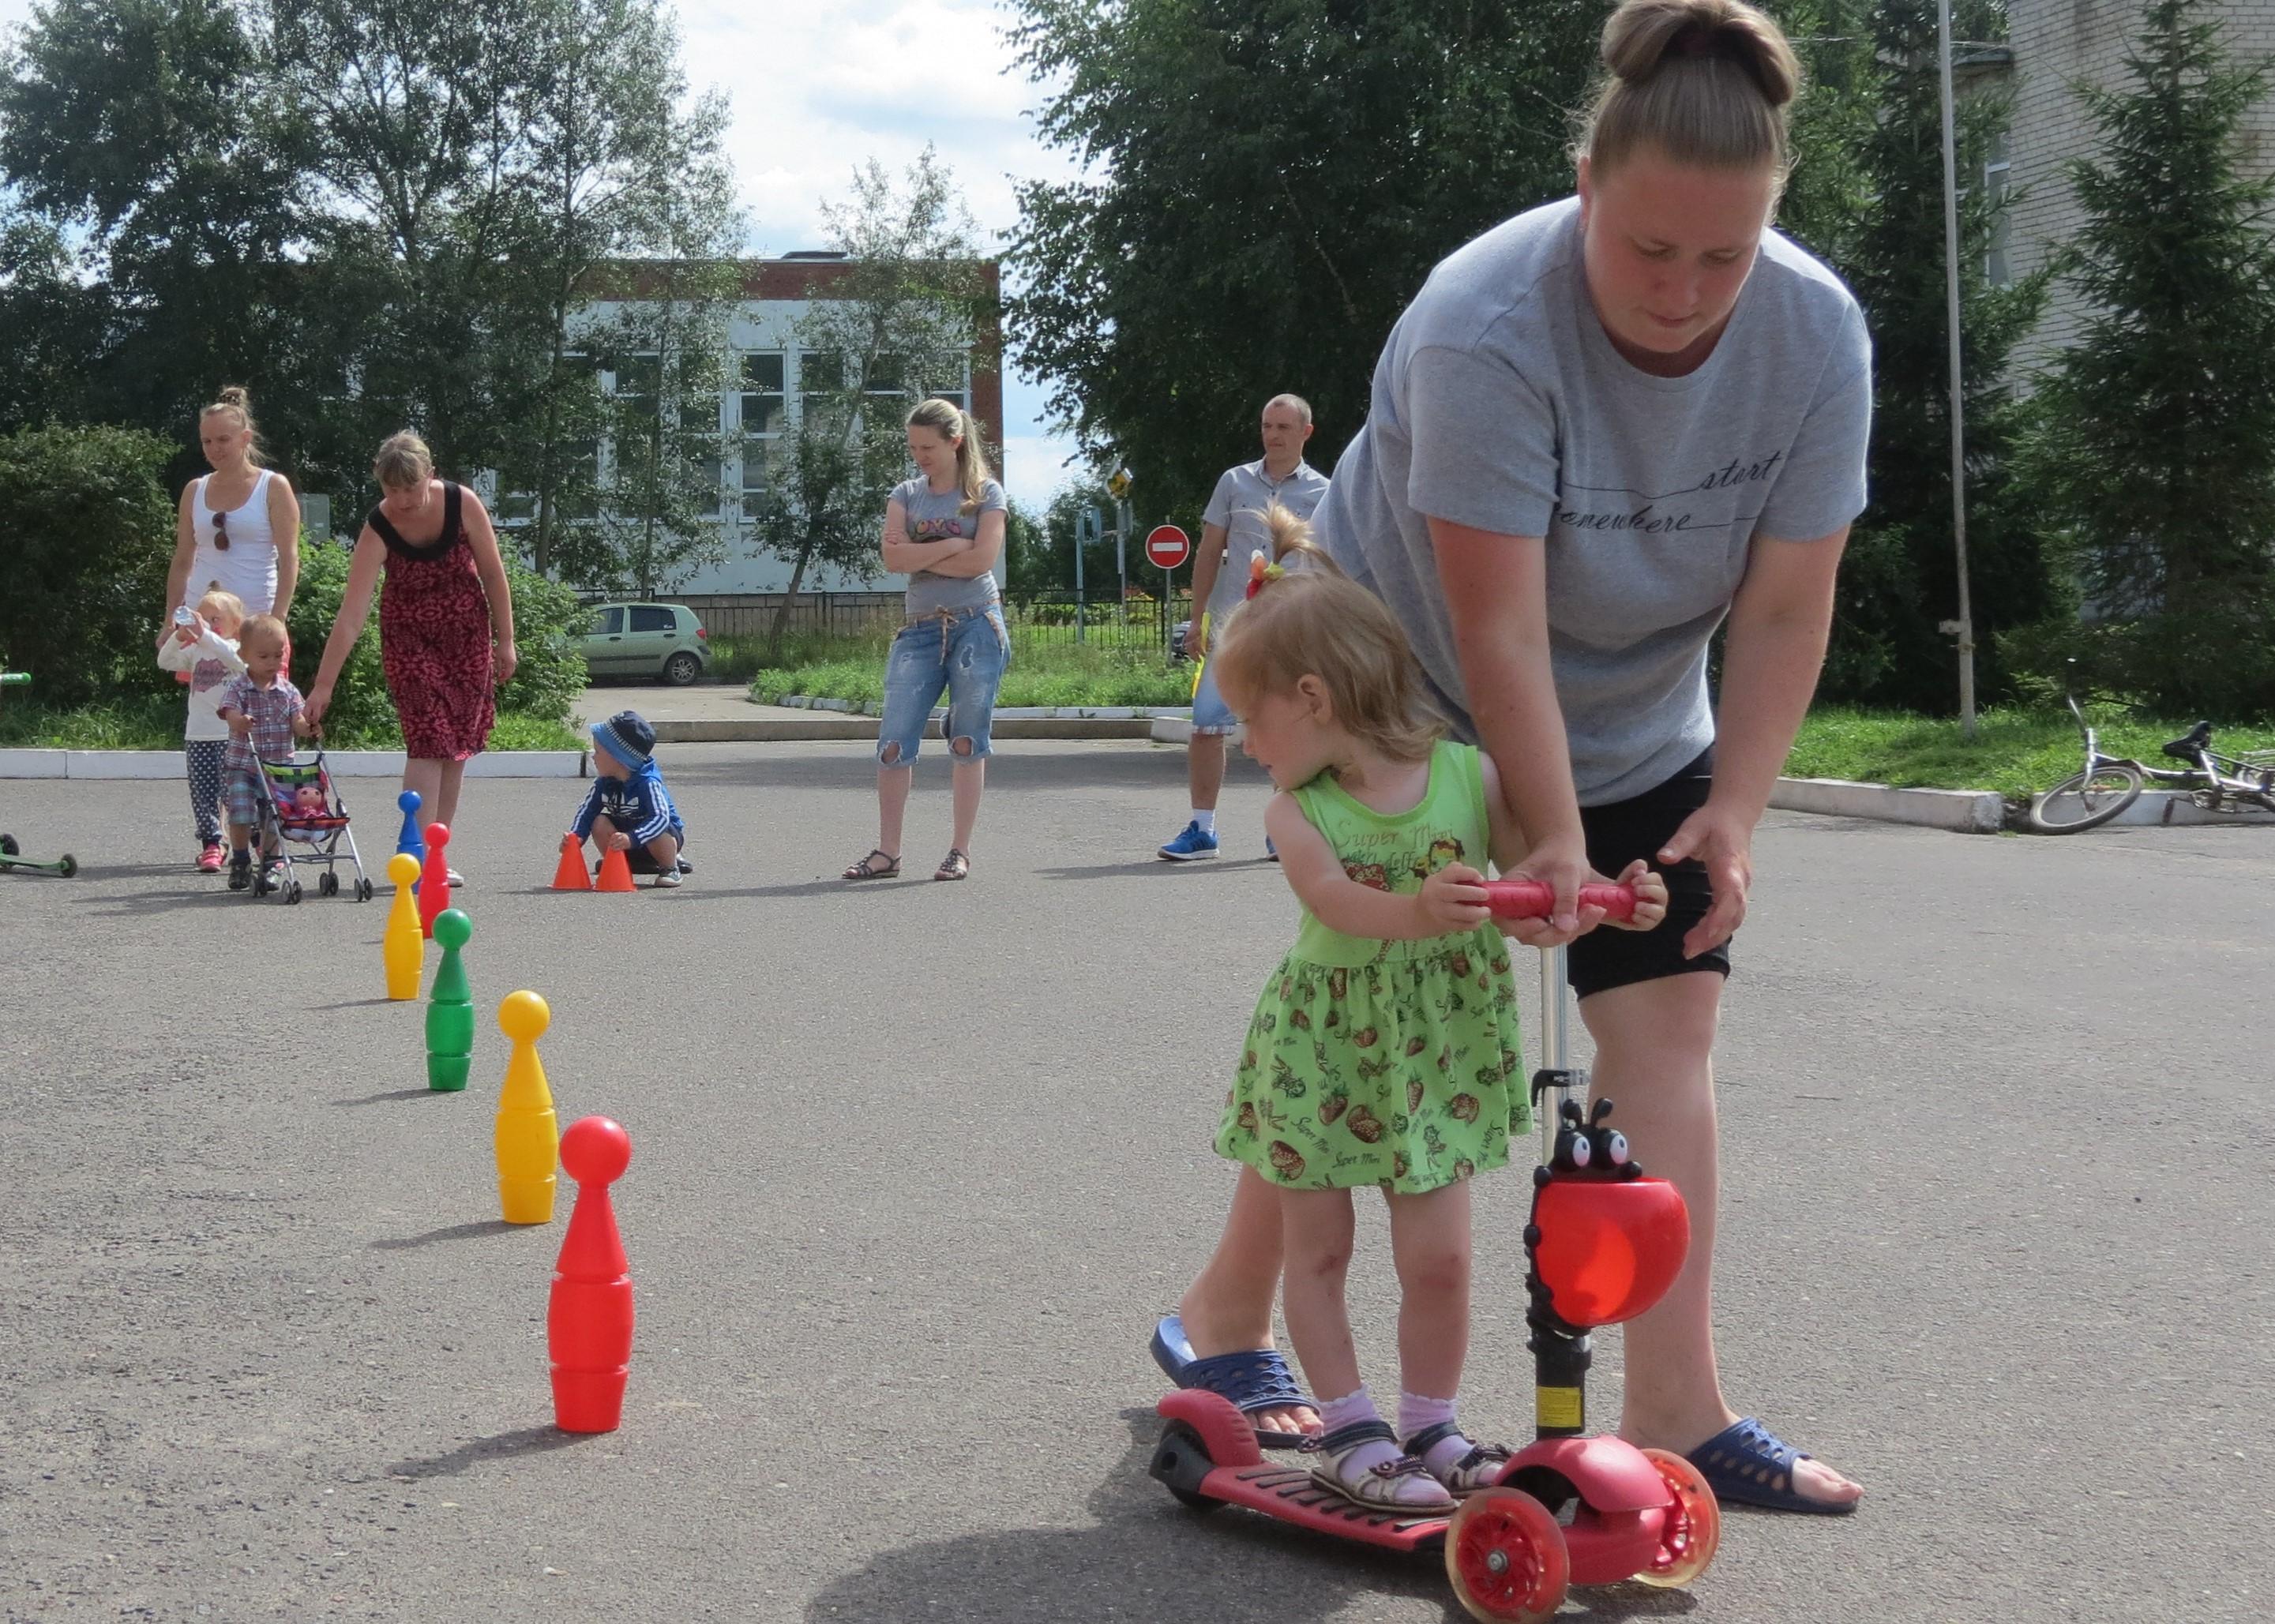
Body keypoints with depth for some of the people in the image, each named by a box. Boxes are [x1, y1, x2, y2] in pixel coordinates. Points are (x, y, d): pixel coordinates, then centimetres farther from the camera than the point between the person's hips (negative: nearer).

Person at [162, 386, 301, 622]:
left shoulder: (273, 488, 1)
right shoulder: (194, 491, 12)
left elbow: (289, 559, -4)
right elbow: (182, 561, 16)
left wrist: (277, 620, -14)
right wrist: (170, 621, 9)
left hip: (254, 618, -3)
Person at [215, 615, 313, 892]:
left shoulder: (288, 691, 5)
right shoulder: (237, 689, -4)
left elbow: (297, 725, -1)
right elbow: (231, 715, -20)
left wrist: (307, 726, -24)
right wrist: (240, 722, -44)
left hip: (280, 767, 2)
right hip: (242, 765, -2)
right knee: (241, 815, -10)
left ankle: (270, 865, 17)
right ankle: (240, 864, 6)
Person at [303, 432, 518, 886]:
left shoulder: (463, 504, -19)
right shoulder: (378, 530, -22)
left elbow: (493, 574, -6)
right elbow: (351, 616, -25)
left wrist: (505, 640, -1)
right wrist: (324, 685, -27)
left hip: (467, 632, 2)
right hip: (409, 637, -2)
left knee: (458, 745, 4)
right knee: (429, 741, -13)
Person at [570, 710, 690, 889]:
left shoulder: (648, 783, -29)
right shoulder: (604, 783, -8)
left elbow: (661, 818, -40)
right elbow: (587, 810, -7)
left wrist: (631, 838, -55)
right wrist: (576, 836, -28)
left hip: (668, 833, -6)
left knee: (657, 833, -38)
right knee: (600, 823, -17)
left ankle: (670, 868, -8)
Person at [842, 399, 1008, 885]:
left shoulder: (986, 493, 3)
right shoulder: (905, 495, 11)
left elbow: (981, 560, -11)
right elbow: (893, 558, -4)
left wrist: (918, 556, -6)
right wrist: (952, 545, -10)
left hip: (977, 625, -3)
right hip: (921, 630, 3)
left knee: (968, 741, 0)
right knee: (894, 740, -5)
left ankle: (961, 851, 7)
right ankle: (887, 852, 0)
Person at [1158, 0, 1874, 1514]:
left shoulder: (1817, 334, -17)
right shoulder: (1487, 324, -32)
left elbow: (1784, 607, -13)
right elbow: (1496, 625, -32)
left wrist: (1734, 808, -19)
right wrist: (1551, 839, -29)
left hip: (1639, 733, 5)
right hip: (1414, 703, -4)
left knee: (1665, 1031, -5)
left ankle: (1676, 1406, -2)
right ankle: (1228, 1319, 19)